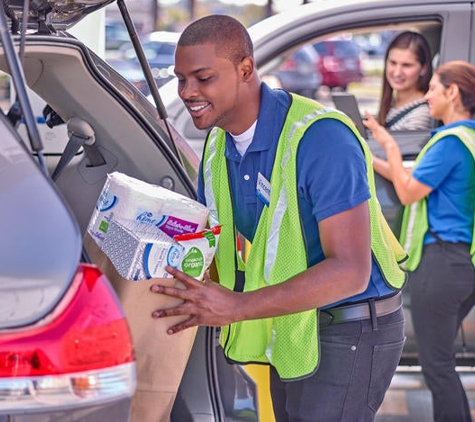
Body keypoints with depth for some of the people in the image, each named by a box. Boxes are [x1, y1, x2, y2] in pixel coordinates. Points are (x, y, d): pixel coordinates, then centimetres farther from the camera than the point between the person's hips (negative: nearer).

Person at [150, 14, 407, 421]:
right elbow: (209, 242, 10)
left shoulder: (320, 137, -25)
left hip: (350, 330, -8)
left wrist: (237, 307, -36)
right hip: (291, 331, 8)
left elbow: (349, 271, -30)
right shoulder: (218, 144, 3)